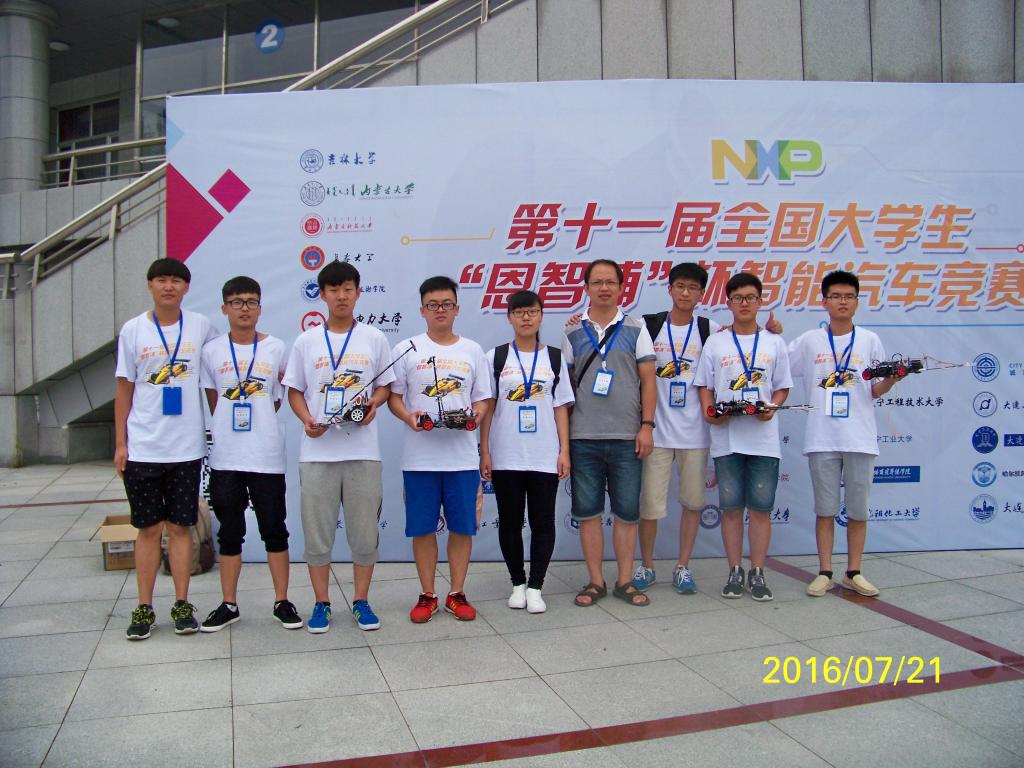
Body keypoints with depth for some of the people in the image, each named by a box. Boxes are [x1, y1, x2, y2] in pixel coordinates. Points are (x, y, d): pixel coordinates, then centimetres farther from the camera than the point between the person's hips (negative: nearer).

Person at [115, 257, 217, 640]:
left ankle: (182, 604, 16)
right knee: (148, 528, 6)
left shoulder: (200, 326, 2)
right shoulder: (132, 330, 2)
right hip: (142, 448, 0)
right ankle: (144, 608, 16)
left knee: (181, 526, 7)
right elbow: (123, 389, 5)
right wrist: (120, 443, 1)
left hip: (186, 447, 0)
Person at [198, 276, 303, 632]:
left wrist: (255, 415, 2)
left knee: (274, 529, 6)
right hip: (225, 456, 1)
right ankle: (229, 604, 20)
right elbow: (213, 402, 11)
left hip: (267, 455, -1)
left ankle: (282, 601, 17)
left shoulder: (277, 348, 2)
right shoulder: (212, 351, 5)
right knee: (229, 533, 10)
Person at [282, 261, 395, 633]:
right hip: (317, 451, 0)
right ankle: (321, 603, 20)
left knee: (365, 531, 5)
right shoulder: (306, 341, 6)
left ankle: (361, 600, 20)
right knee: (317, 531, 6)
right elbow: (294, 391, 9)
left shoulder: (374, 339, 6)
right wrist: (306, 419, -10)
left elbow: (385, 385, 11)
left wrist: (373, 403, -10)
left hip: (363, 450, 0)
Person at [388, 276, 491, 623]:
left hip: (463, 455, 1)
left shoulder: (472, 350, 10)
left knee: (462, 527, 5)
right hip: (420, 456, -1)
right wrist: (409, 418, -15)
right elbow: (393, 396, 5)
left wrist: (476, 416, -11)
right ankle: (427, 596, 18)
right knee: (422, 528, 4)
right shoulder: (406, 350, 5)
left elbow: (483, 398, 11)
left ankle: (457, 594, 19)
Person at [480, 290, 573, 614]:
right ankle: (518, 583, 22)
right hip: (505, 458, 0)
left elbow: (561, 408, 6)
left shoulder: (554, 357, 6)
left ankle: (535, 587, 14)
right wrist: (484, 452, -1)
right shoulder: (496, 357, 3)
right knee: (510, 523, 7)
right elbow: (487, 407, 3)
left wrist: (564, 451, 0)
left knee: (543, 523, 3)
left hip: (545, 458, 0)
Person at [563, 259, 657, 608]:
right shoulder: (572, 333, 8)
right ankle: (595, 581, 16)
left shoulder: (635, 329, 6)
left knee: (627, 511, 5)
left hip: (626, 436, -1)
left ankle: (624, 581, 17)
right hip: (583, 436, 1)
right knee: (587, 511, 5)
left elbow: (648, 381, 4)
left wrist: (647, 426, -4)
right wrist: (561, 434, 5)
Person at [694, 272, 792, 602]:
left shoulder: (774, 342, 9)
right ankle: (735, 572, 15)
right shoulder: (716, 342, 7)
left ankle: (757, 573, 14)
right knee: (731, 507, 5)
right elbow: (704, 385, 7)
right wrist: (709, 412, -11)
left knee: (761, 508, 3)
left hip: (763, 438, 0)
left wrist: (771, 408, -10)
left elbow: (782, 387, 10)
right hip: (726, 437, 0)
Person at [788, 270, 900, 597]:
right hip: (822, 439, -1)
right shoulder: (809, 341, 5)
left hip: (860, 438, 1)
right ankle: (825, 572, 14)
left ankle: (853, 573, 18)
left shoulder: (870, 340, 7)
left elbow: (876, 390, 9)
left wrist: (891, 379, -11)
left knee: (858, 509, 7)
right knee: (825, 509, 5)